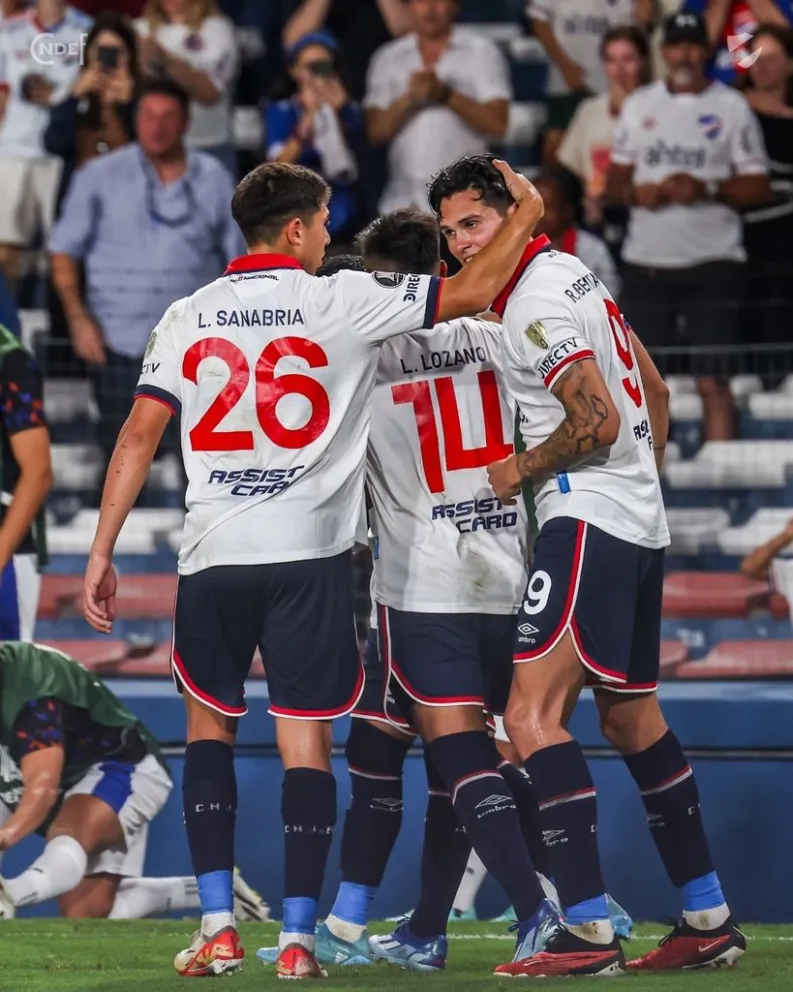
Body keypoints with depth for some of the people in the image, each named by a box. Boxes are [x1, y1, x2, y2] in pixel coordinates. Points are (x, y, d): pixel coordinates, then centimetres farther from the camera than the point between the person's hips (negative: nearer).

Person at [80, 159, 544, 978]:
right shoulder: (341, 302, -1)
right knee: (305, 739, 3)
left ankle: (217, 925, 8)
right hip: (309, 555, -2)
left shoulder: (185, 317, 7)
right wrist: (527, 212, 18)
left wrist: (101, 555, 4)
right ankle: (297, 938, 0)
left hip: (212, 556, 3)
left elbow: (140, 434, 1)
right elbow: (474, 291, 2)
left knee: (209, 725, 16)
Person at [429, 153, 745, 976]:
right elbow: (655, 393, 22)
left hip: (588, 518, -11)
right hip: (641, 522, 11)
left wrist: (522, 468, -7)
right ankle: (708, 921, 22)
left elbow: (597, 422, -21)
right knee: (632, 718, 18)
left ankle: (587, 930, -22)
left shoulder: (535, 302, -15)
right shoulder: (574, 274, 15)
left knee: (532, 714, -15)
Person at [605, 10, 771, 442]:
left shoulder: (732, 106, 3)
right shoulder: (639, 105, 13)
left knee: (713, 381, -8)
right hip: (645, 261, 3)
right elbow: (614, 182, 15)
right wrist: (635, 193, -8)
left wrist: (707, 189, -16)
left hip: (712, 262, -3)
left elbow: (758, 187, 0)